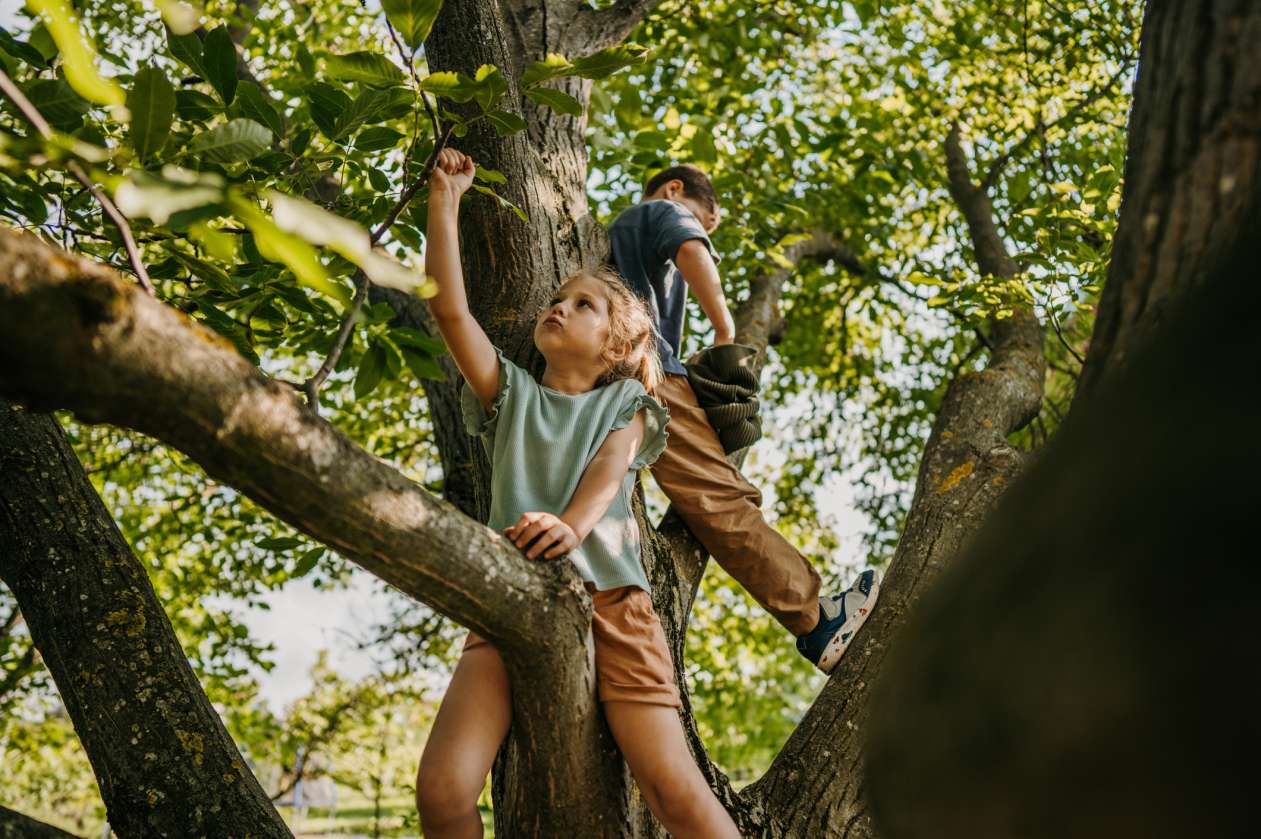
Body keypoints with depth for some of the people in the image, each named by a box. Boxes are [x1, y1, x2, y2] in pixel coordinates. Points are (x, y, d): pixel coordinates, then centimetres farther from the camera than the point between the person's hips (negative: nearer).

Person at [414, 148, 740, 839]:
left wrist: (572, 523, -25)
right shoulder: (511, 393, 21)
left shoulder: (627, 403, 17)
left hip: (608, 597, -1)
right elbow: (449, 308, 11)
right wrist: (444, 199, 10)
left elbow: (611, 467, -3)